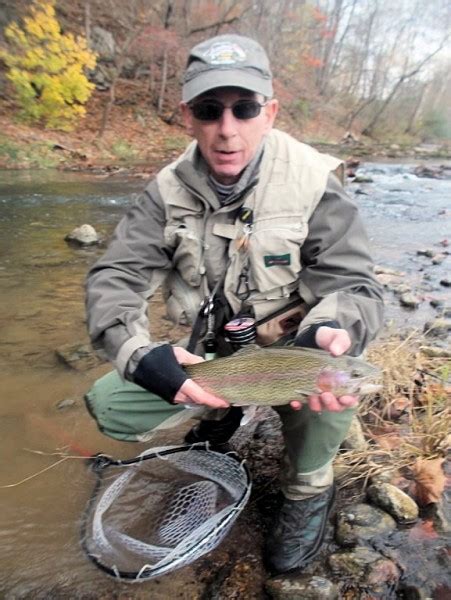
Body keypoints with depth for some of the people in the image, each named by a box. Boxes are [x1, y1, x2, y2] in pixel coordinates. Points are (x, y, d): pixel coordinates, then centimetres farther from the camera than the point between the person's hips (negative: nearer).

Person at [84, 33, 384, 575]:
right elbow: (114, 277, -16)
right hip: (210, 354, 4)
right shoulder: (170, 189, -10)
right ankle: (222, 410, 19)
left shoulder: (312, 184, -18)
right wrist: (137, 354, -36)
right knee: (108, 405, -9)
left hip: (288, 350, -3)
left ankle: (309, 488, 0)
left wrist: (330, 332, -43)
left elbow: (354, 286, -19)